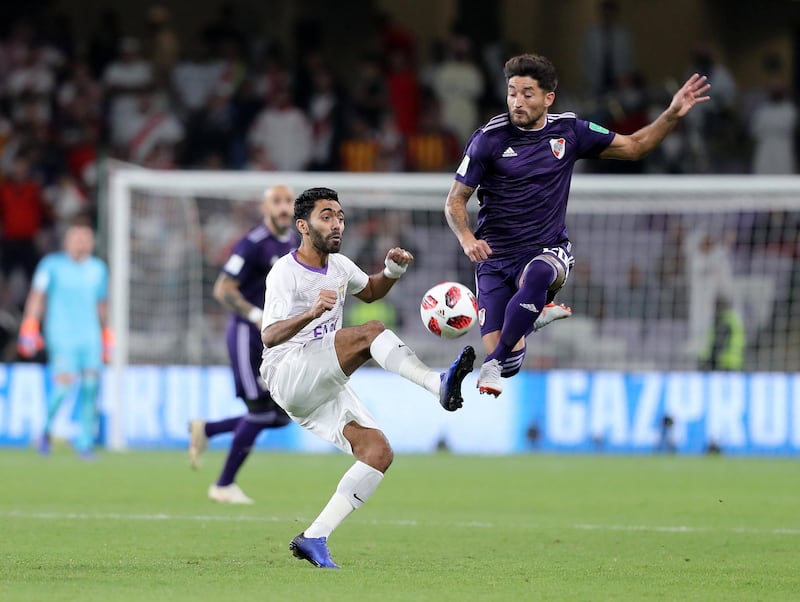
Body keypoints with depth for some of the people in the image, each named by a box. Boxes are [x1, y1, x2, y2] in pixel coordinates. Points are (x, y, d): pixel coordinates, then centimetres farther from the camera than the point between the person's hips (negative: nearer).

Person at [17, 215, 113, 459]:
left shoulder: (98, 268, 13)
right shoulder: (52, 264, 0)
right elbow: (37, 296, -2)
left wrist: (107, 336, 23)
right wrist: (30, 327, -10)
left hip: (90, 337, 4)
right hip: (61, 335, -4)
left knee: (91, 385, -4)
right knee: (64, 382, -16)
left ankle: (85, 442, 6)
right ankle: (47, 427, 10)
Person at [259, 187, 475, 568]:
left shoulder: (339, 266, 13)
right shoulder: (285, 272, -11)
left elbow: (369, 291, 35)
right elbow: (269, 336, -23)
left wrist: (393, 271, 12)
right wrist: (311, 313, -42)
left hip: (325, 389, 8)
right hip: (287, 375, -8)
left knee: (378, 452, -8)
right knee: (371, 332, -27)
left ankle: (314, 538, -9)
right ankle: (439, 385, -43)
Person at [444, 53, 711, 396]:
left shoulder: (569, 131, 1)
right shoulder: (489, 139, -7)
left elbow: (633, 147, 13)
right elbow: (456, 200, -2)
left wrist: (672, 116, -1)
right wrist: (466, 238, -22)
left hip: (548, 251, 1)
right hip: (495, 257, -1)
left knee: (538, 275, -40)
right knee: (509, 367, -12)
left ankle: (499, 358, -24)